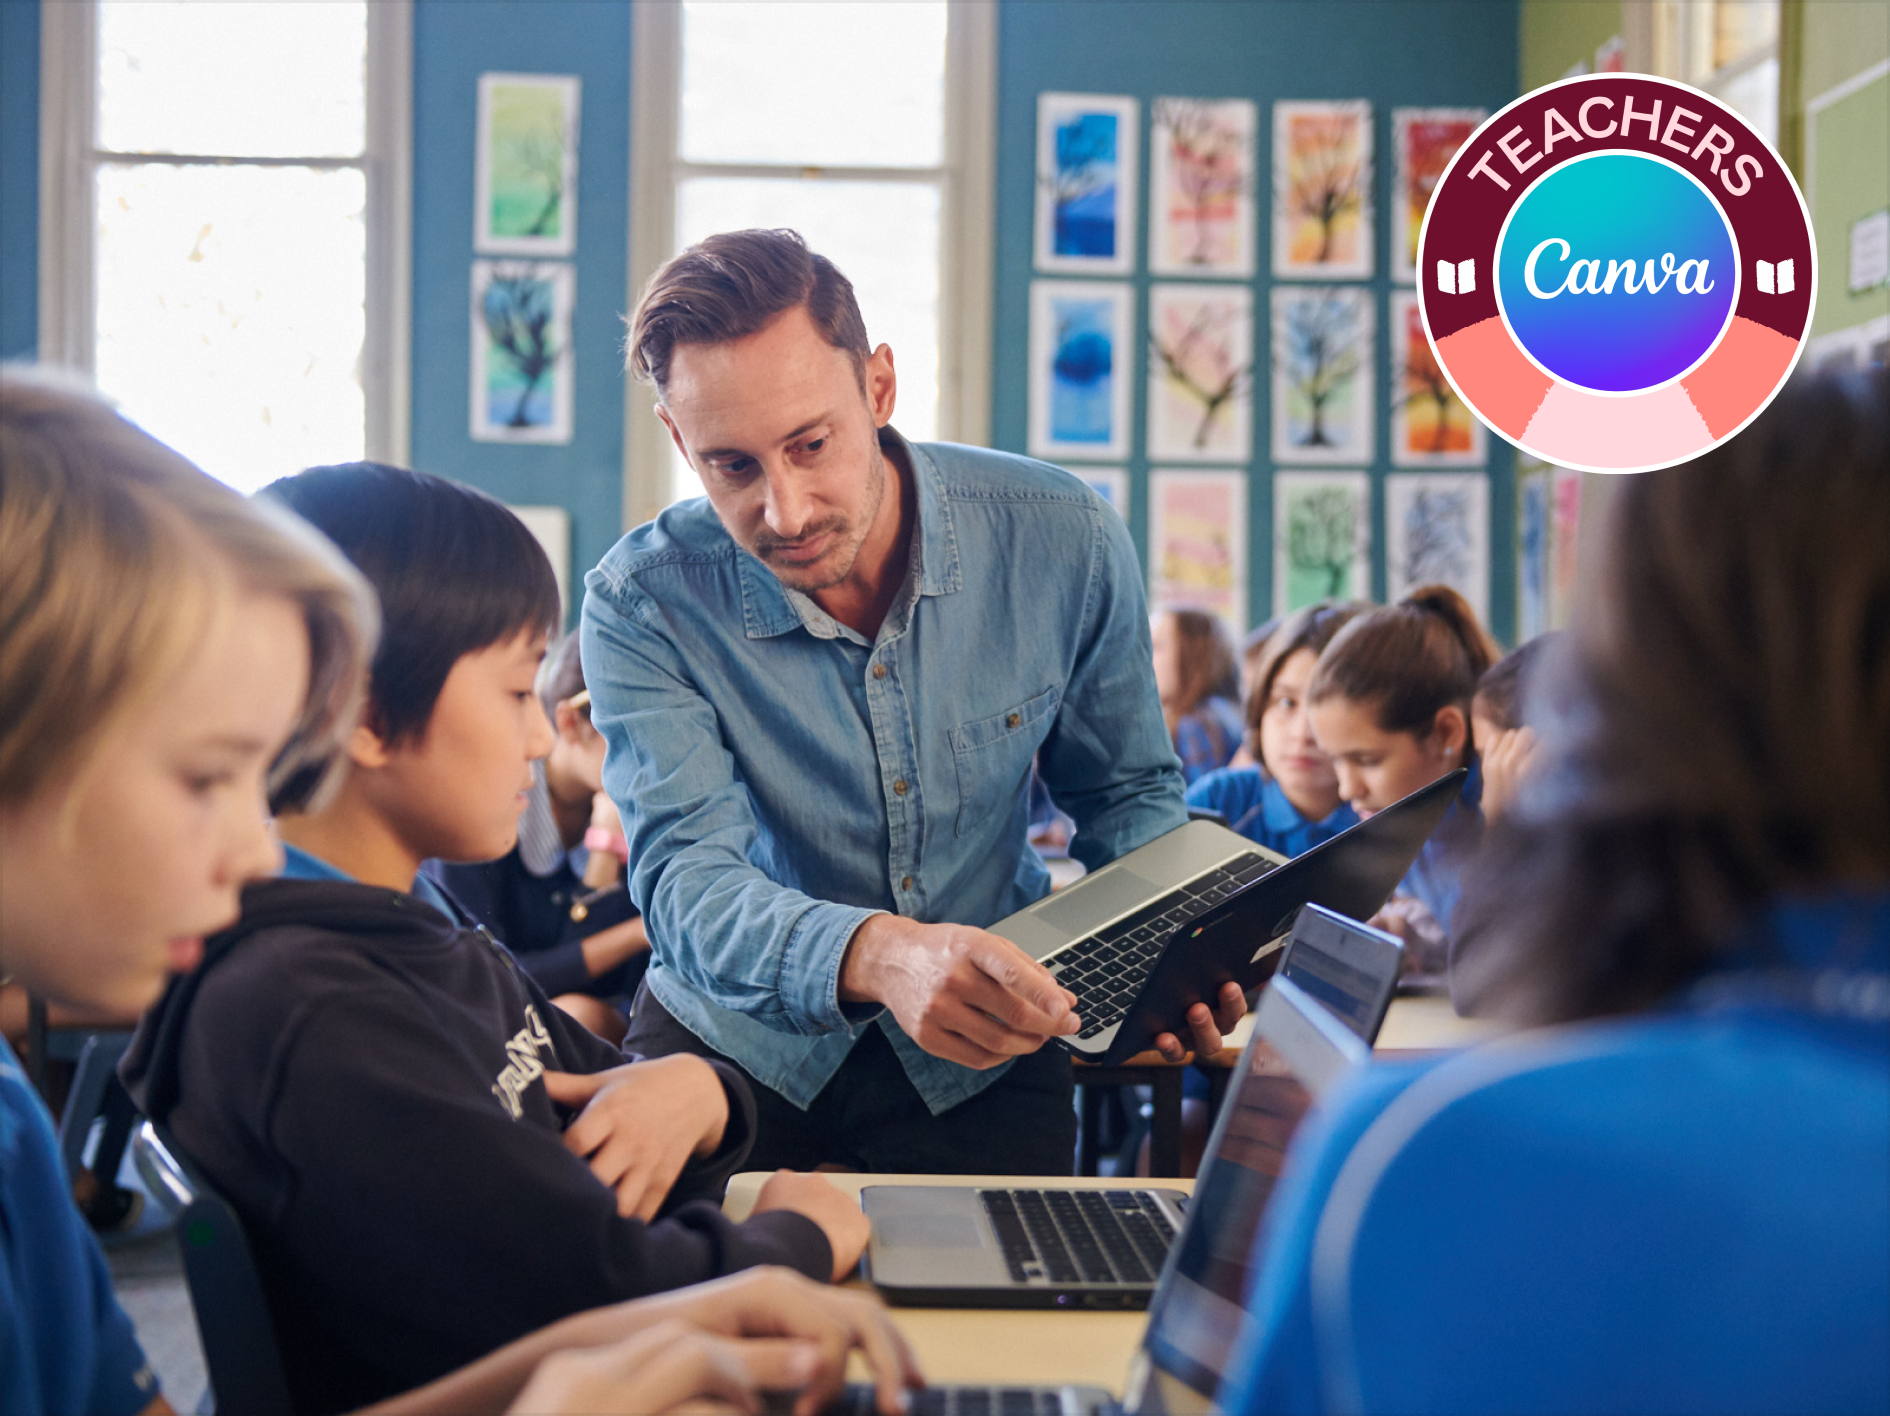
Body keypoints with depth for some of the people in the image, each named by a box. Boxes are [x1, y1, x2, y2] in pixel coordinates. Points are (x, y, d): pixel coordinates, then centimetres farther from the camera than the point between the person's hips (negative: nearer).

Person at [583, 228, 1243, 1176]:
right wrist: (879, 955, -48)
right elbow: (685, 874, -27)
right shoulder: (643, 602, -16)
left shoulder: (1064, 541, -10)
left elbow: (1127, 795, 5)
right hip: (737, 1038, -1)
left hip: (979, 1059, 1)